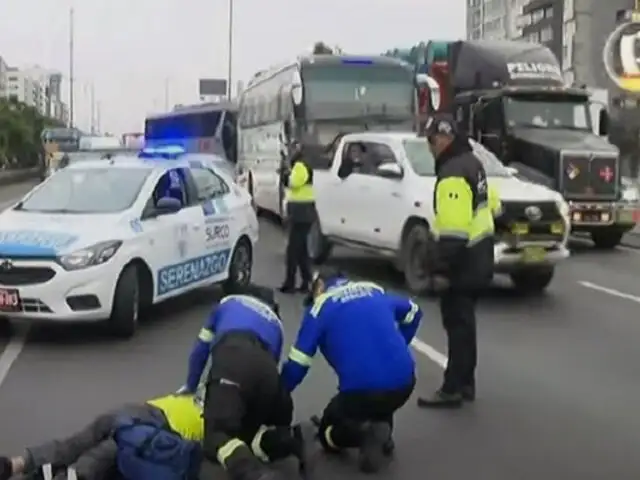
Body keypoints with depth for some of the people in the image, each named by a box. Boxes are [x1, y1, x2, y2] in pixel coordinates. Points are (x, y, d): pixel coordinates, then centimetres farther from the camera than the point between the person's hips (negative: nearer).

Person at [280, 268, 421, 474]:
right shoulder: (375, 290, 18)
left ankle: (363, 432, -8)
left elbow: (298, 361, 5)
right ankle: (383, 435, 17)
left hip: (361, 389, -5)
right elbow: (412, 312, 33)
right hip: (404, 382, 5)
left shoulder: (320, 306, 6)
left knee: (327, 433, 23)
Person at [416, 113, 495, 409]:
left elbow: (453, 229, -27)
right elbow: (488, 205, 22)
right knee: (464, 321, 17)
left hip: (463, 261, -11)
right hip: (476, 257, 11)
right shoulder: (470, 163, 13)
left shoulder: (453, 174, -21)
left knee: (457, 323, -6)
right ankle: (465, 383, 24)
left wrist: (442, 267, -24)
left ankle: (452, 389, -2)